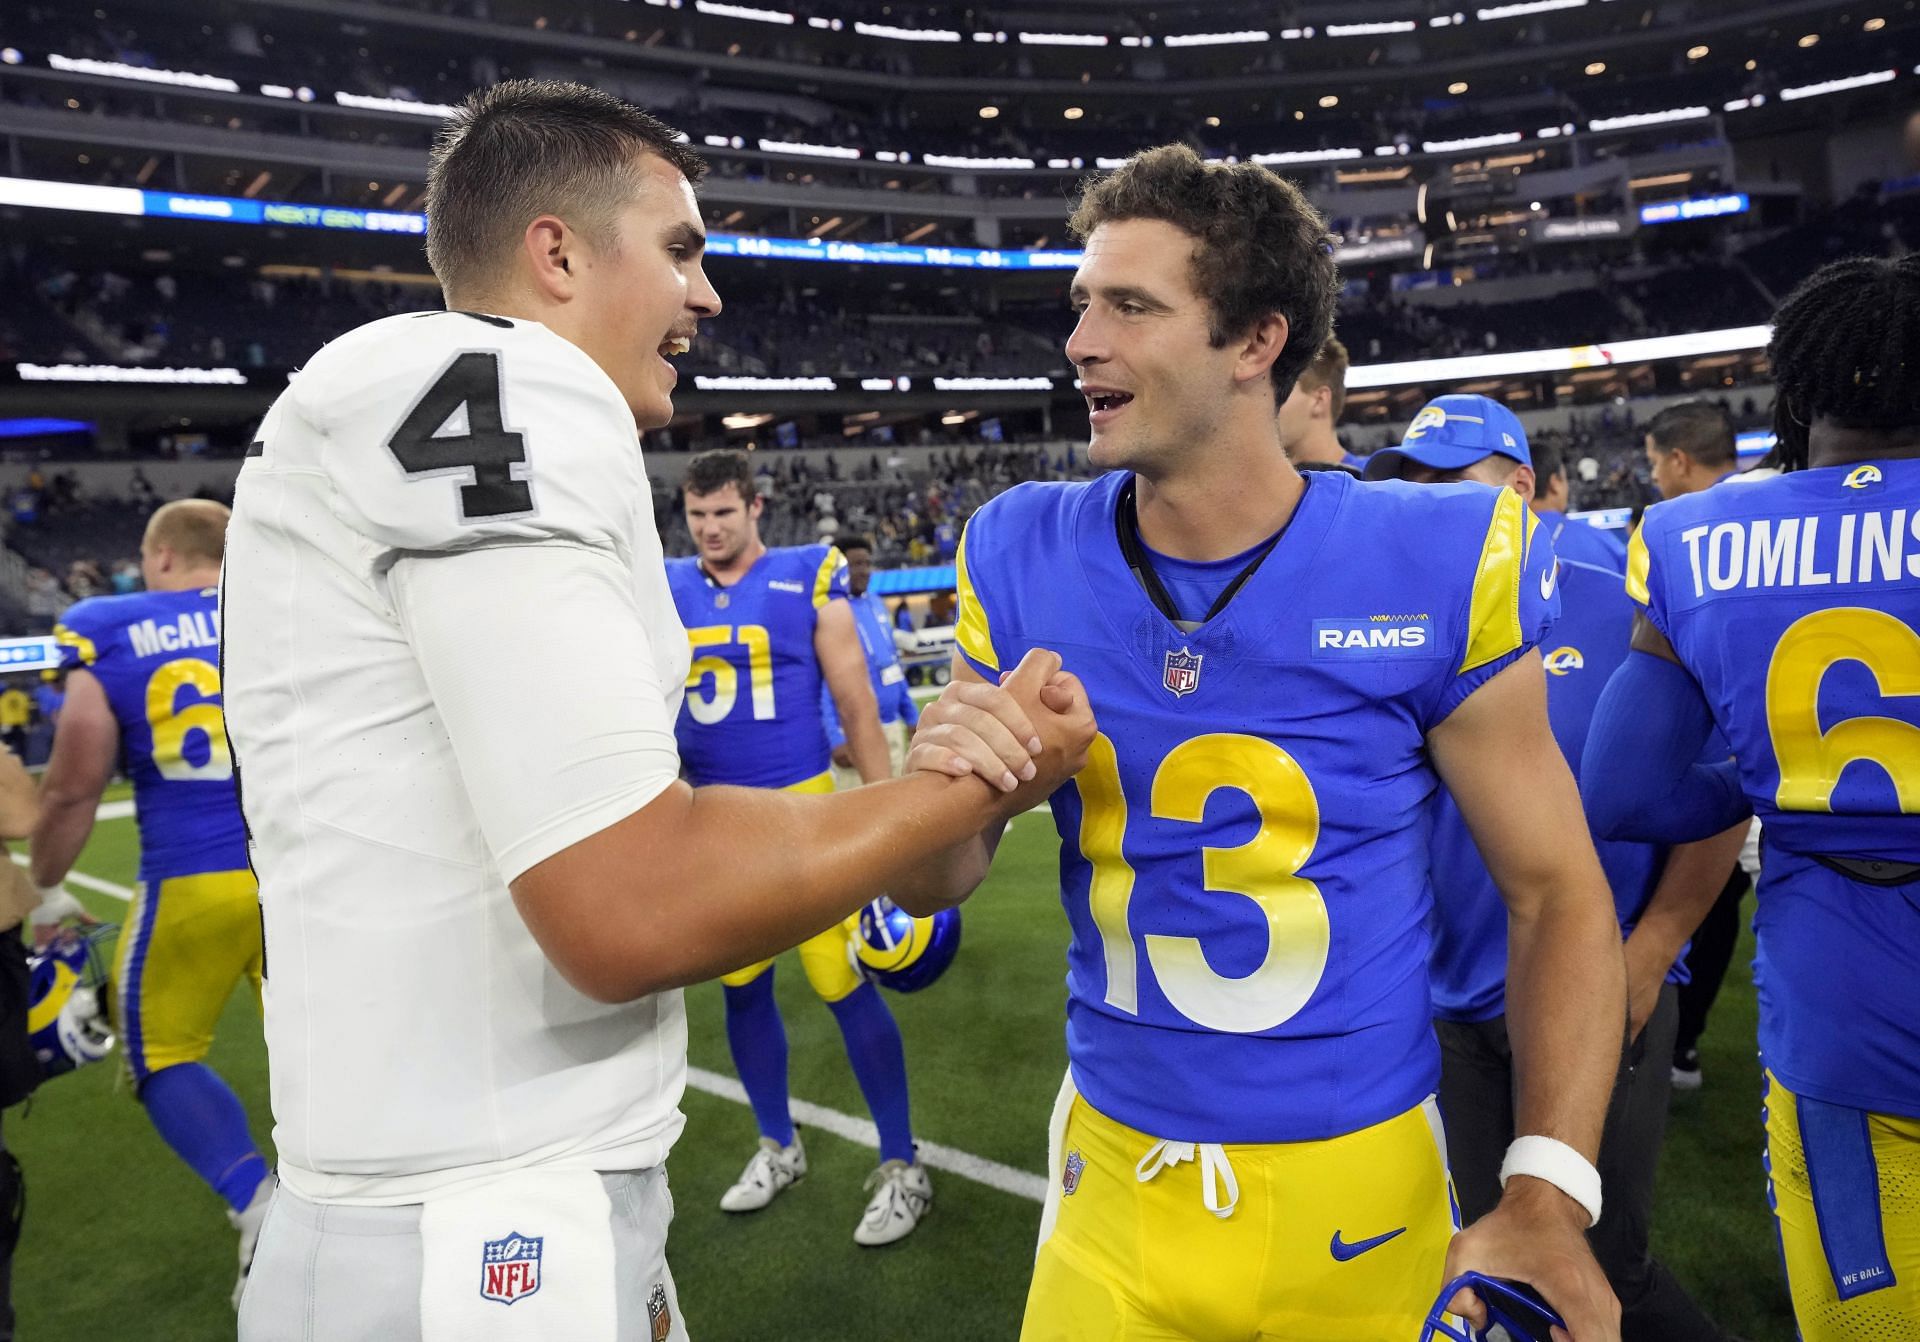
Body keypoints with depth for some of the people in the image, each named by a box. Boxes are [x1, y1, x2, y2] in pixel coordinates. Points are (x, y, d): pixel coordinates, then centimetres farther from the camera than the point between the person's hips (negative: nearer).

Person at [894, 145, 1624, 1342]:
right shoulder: (1025, 557, -8)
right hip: (1112, 1168, 2)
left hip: (1357, 1180, -1)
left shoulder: (1432, 564, -15)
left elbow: (1557, 889, -6)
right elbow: (945, 877, -2)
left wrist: (1549, 1198, -16)